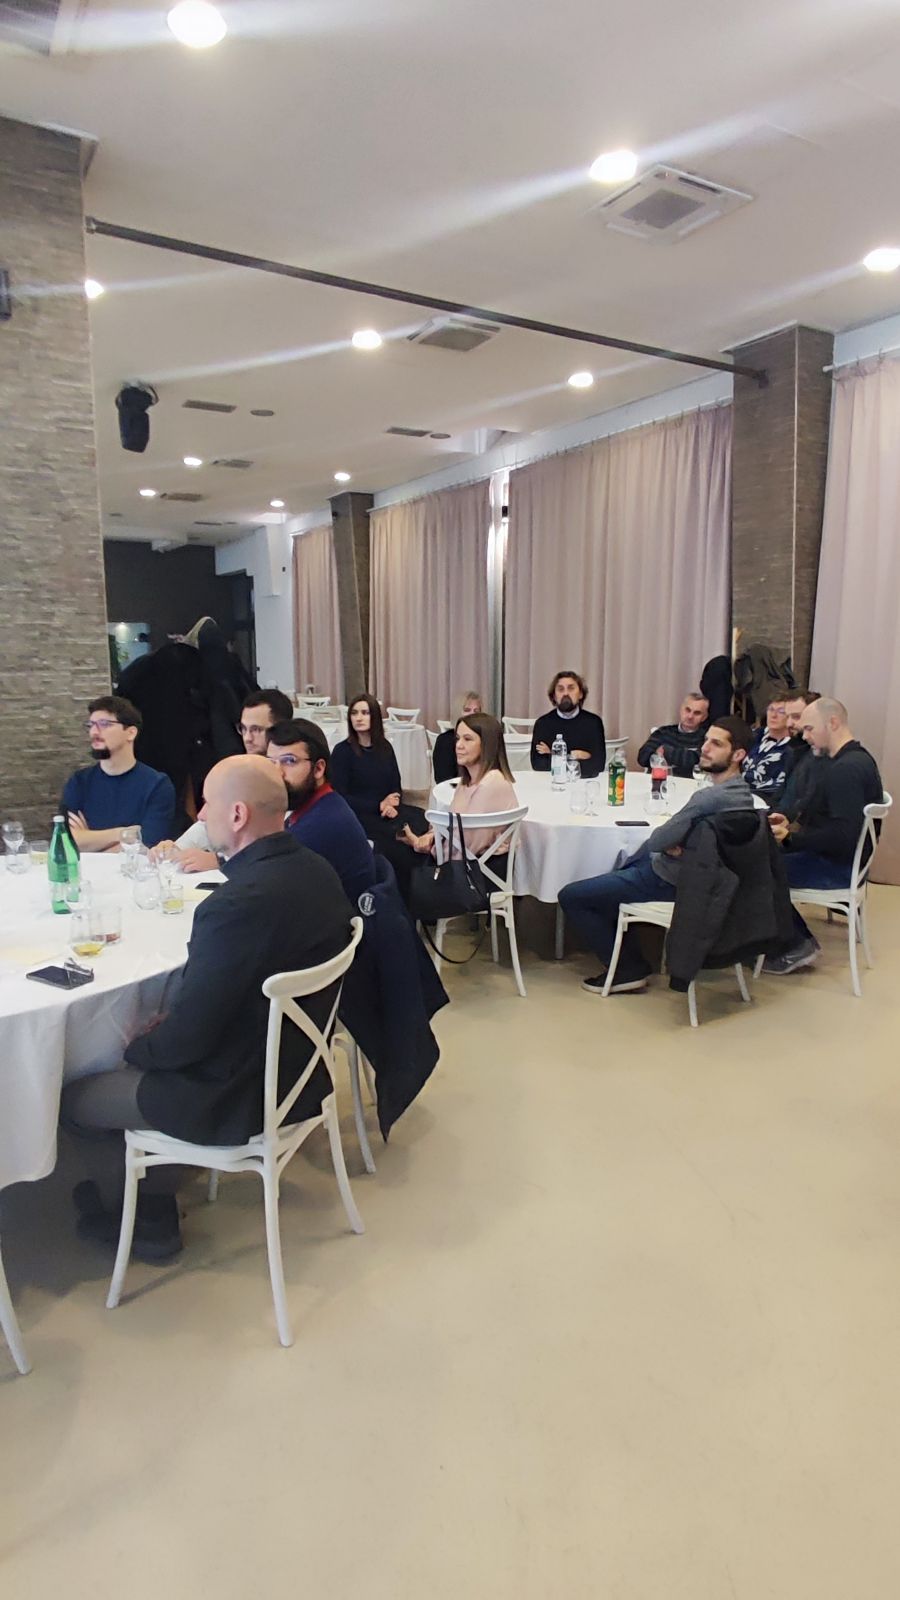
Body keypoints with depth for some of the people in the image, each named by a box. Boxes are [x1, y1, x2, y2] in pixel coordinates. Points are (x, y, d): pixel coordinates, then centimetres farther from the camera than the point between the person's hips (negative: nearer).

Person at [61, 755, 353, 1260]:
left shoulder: (239, 903, -32)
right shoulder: (316, 870, -4)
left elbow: (187, 1035, -24)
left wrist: (136, 1047, -4)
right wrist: (171, 1019, 6)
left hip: (238, 1099, -8)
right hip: (296, 1066, 9)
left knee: (72, 1096, 13)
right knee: (148, 1057, 28)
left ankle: (144, 1218, 35)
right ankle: (153, 1207, 34)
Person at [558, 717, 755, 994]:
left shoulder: (709, 798, -31)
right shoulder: (743, 792, 0)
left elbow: (657, 842, -22)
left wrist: (666, 843, 0)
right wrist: (672, 843, -11)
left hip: (667, 882, -10)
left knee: (570, 896, -4)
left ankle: (629, 970, 4)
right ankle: (629, 958, 27)